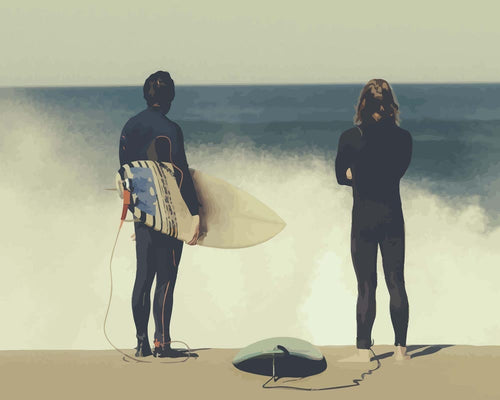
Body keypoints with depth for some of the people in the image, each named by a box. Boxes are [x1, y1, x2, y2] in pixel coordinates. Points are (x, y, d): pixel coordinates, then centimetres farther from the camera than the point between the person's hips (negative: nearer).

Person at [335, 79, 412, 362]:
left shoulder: (350, 138, -8)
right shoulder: (403, 138, -1)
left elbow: (341, 177, 4)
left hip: (364, 221, -2)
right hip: (393, 218, 2)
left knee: (366, 287, 1)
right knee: (397, 284, 7)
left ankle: (363, 351, 5)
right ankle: (401, 348, 10)